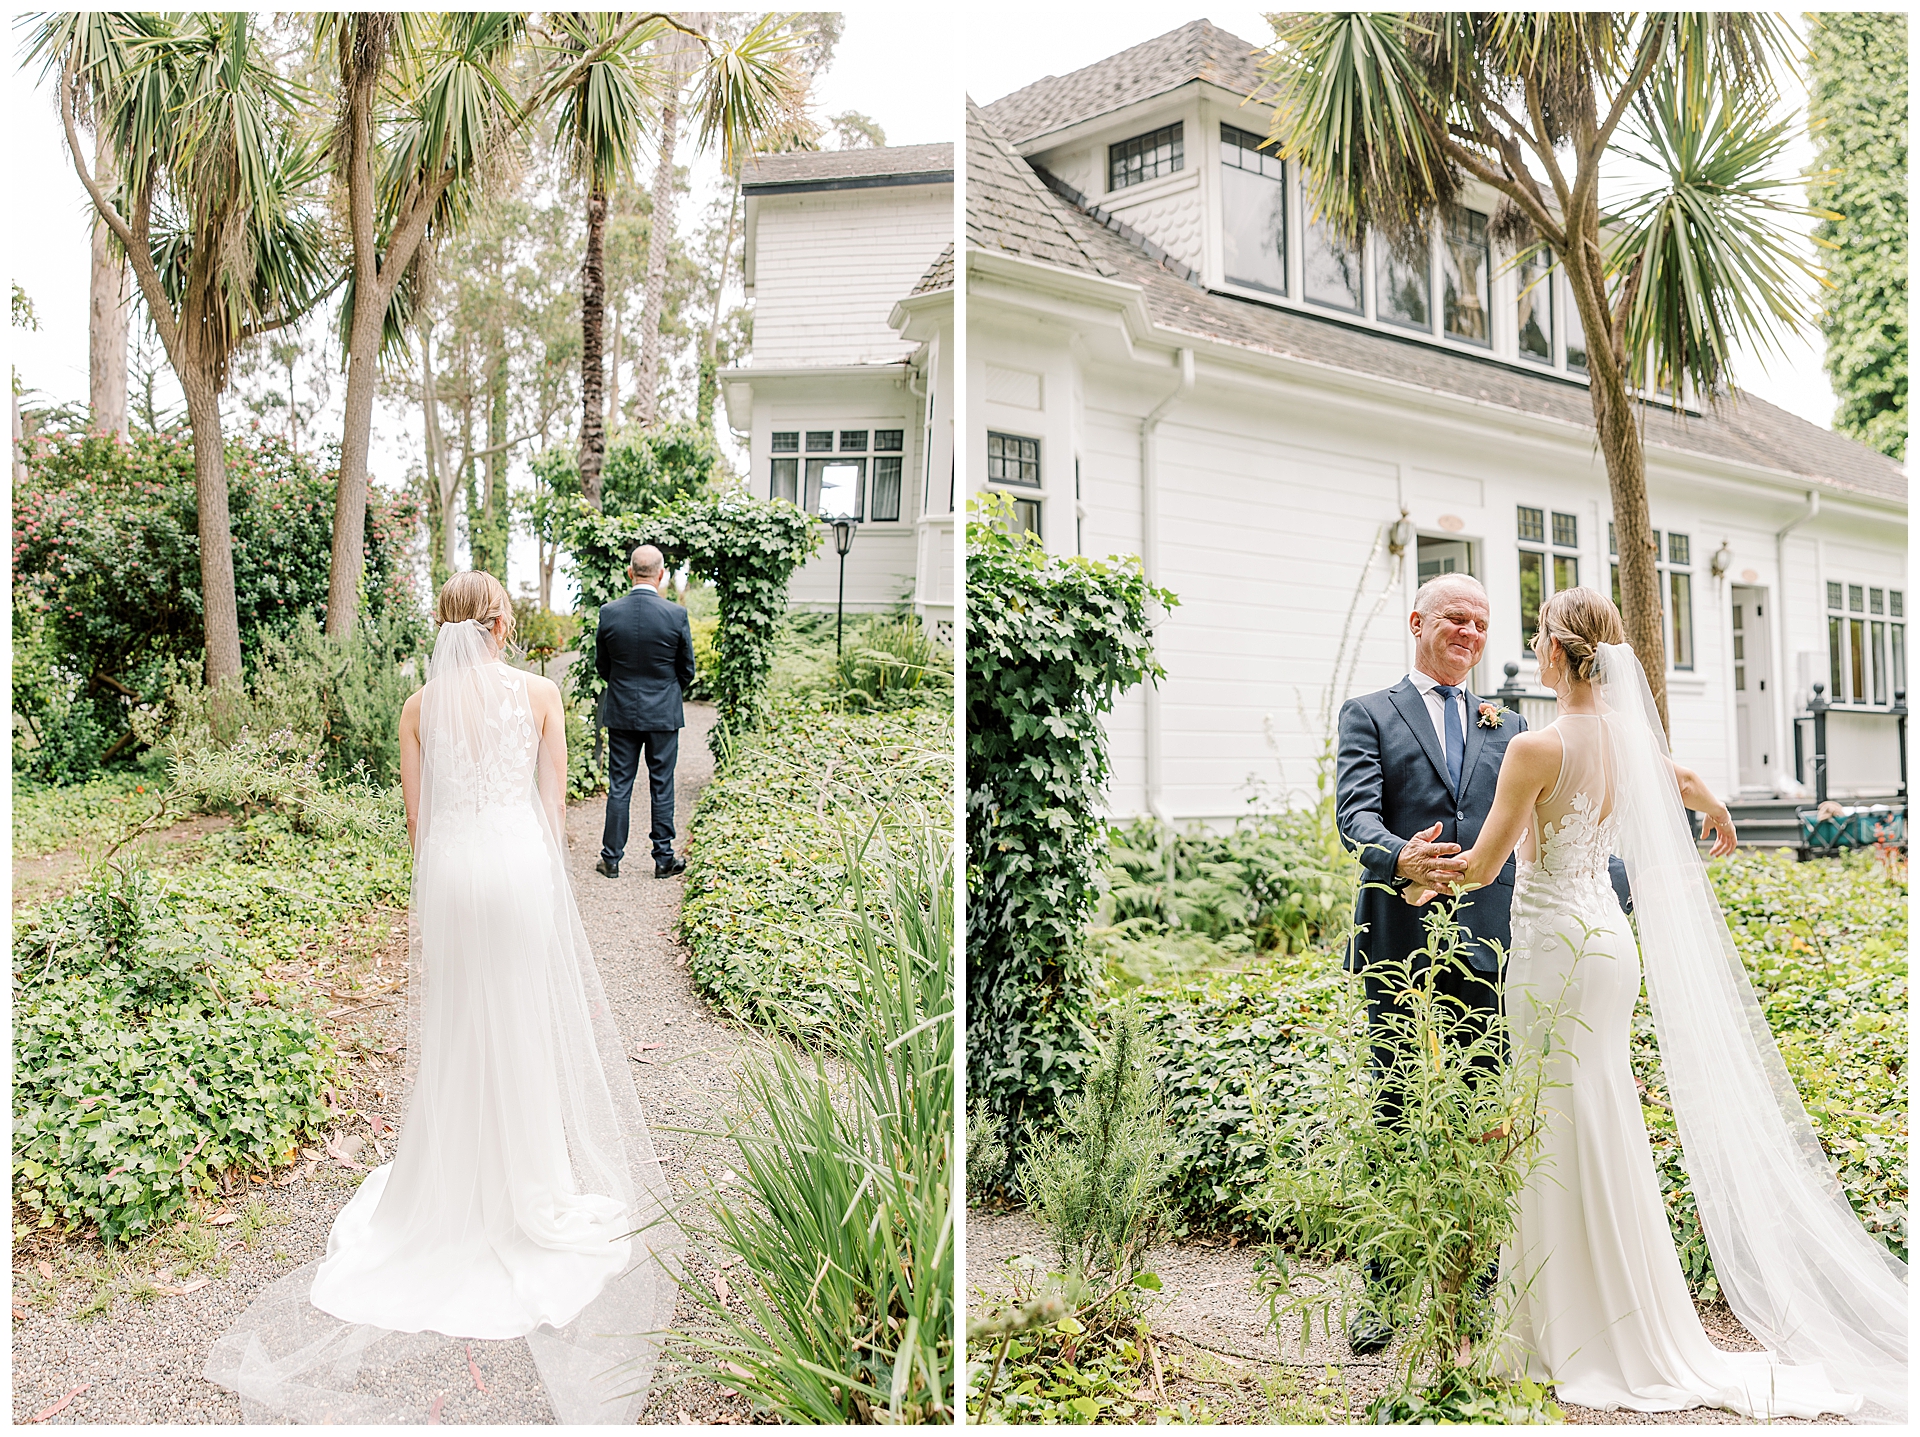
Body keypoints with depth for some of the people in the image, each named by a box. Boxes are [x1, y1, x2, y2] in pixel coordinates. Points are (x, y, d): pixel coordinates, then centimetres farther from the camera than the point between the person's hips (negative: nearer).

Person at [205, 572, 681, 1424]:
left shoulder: (421, 704, 2)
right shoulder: (538, 693, -3)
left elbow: (416, 815, 5)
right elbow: (555, 802, 0)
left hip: (447, 869, 2)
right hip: (520, 862, -2)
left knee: (455, 1023, 13)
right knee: (528, 1018, 9)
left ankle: (456, 1178, 23)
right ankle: (532, 1178, 19)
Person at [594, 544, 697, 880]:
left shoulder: (609, 613, -7)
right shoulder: (676, 614, -12)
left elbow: (601, 664, 5)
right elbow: (687, 669, -1)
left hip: (621, 713, 1)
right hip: (664, 714, -1)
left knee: (619, 787, 8)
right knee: (662, 787, 7)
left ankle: (611, 858, 14)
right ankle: (664, 859, 15)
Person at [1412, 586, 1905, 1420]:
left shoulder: (1537, 747, -18)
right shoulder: (1627, 735, 4)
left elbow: (1481, 866, -15)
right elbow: (1685, 781, 27)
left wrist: (1423, 882, 5)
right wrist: (1717, 814, 48)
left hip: (1556, 945, -8)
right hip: (1606, 935, 8)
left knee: (1567, 1138, 1)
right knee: (1595, 1134, 15)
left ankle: (1590, 1341, 12)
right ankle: (1600, 1329, 26)